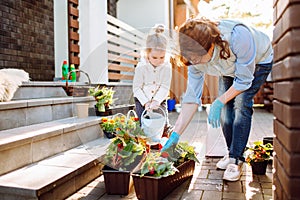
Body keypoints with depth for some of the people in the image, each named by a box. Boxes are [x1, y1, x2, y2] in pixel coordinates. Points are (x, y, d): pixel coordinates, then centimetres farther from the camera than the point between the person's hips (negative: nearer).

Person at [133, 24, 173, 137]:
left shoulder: (167, 67, -15)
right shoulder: (141, 67, -19)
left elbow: (165, 87, -14)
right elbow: (136, 88, -13)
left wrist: (156, 100, -27)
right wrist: (146, 102, -21)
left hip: (159, 99, 1)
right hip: (142, 99, -1)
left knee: (164, 124, -2)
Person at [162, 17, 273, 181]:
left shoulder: (237, 36, -44)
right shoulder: (195, 57, -28)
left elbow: (244, 80, -31)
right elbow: (192, 98, -25)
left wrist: (219, 102, -32)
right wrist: (175, 134, -28)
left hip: (258, 62, -4)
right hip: (229, 69, 4)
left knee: (241, 106, -19)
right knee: (225, 110, -6)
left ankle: (236, 159, -9)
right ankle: (231, 152, 14)